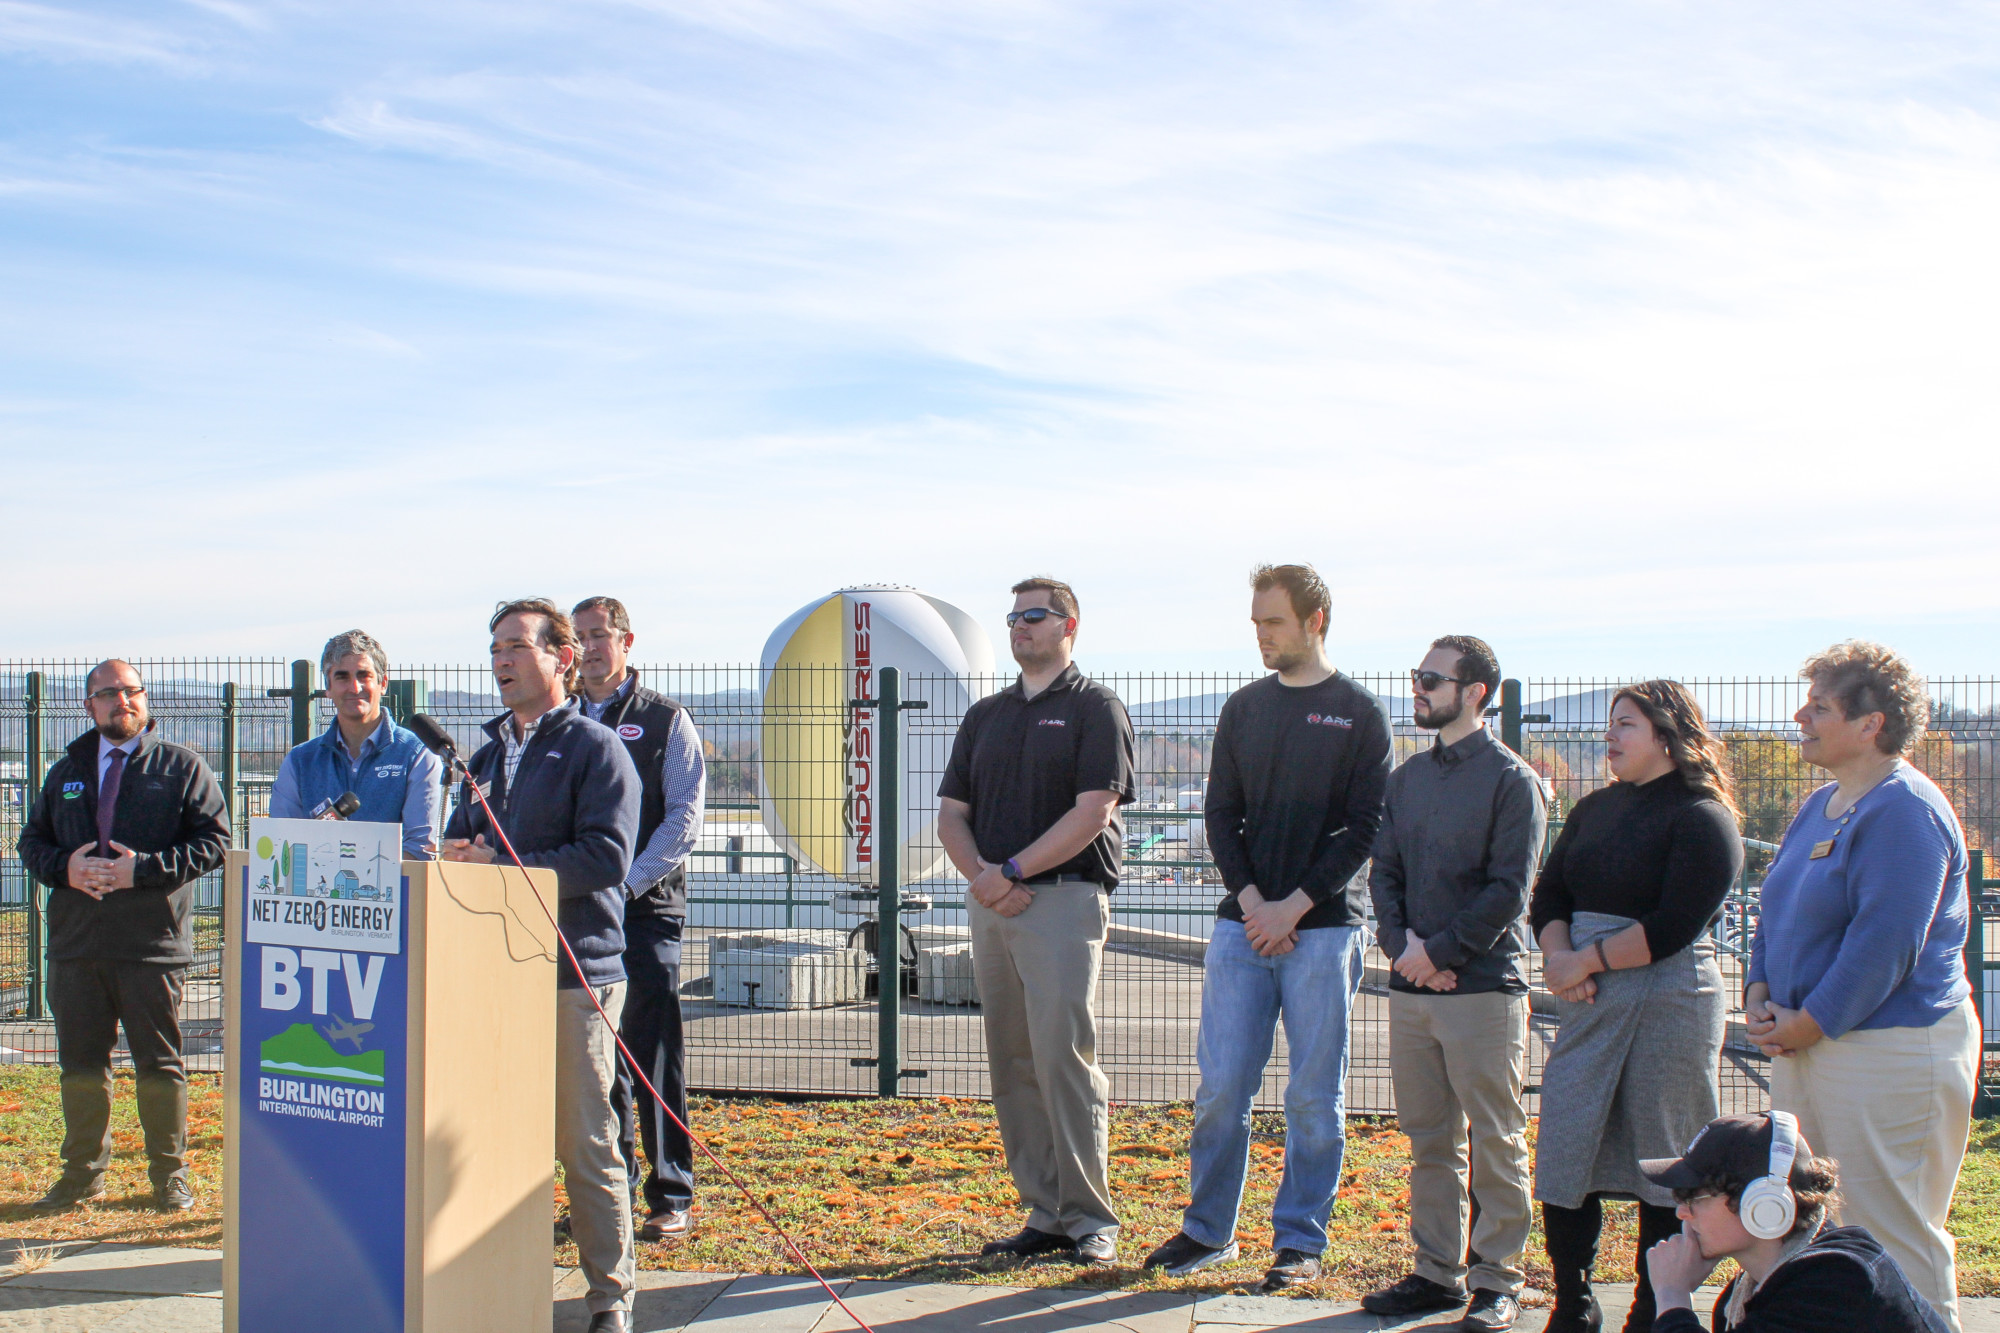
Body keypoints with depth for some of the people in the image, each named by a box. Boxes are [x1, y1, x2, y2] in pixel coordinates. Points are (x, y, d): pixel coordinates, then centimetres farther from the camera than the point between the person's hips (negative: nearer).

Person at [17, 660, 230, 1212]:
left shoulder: (182, 766, 2)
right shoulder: (67, 771, 15)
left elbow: (214, 841, -5)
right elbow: (33, 840, 17)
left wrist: (144, 868, -16)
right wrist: (64, 867, -6)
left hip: (153, 944, -4)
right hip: (76, 943, 4)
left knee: (159, 1066, 2)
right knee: (80, 1064, 9)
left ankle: (170, 1175, 13)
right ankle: (83, 1172, 22)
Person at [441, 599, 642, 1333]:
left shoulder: (595, 749, -4)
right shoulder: (489, 754, 20)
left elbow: (605, 859, -14)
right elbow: (460, 839, 23)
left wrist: (501, 869, -17)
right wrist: (459, 856, -2)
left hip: (574, 973, -7)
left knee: (585, 1143, -2)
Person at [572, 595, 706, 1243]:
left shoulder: (666, 721, 5)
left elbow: (684, 817, -3)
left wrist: (627, 882, -13)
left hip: (647, 909, -4)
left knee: (654, 1057, -6)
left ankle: (671, 1198, 1)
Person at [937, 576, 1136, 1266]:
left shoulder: (1095, 708, 1)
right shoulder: (986, 715, 19)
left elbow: (1092, 813, -10)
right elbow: (952, 813, 14)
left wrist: (1011, 871, -13)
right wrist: (983, 878, -4)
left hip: (1065, 899, -6)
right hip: (991, 902, 6)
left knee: (1065, 1059, -11)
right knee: (1013, 1066, 6)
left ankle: (1090, 1219, -4)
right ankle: (1044, 1215, 12)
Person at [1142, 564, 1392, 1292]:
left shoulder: (1358, 712, 0)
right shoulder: (1244, 708, 12)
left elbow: (1364, 827, -5)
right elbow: (1220, 813, 10)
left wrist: (1294, 906, -12)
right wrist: (1250, 899, -6)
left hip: (1323, 928, -3)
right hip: (1242, 924, 3)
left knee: (1313, 1096, 2)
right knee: (1221, 1086, 2)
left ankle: (1300, 1240, 11)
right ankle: (1208, 1228, 14)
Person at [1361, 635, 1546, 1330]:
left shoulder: (1511, 779, -4)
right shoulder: (1409, 776, 14)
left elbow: (1508, 891, -10)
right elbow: (1383, 872, 12)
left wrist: (1441, 952, -13)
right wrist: (1404, 941, -6)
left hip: (1483, 986, -6)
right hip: (1412, 987, 6)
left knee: (1496, 1143, 1)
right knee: (1430, 1141, 11)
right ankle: (1438, 1272, 19)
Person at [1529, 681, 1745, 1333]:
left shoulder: (1702, 819, -7)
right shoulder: (1596, 810, 15)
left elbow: (1672, 928, -16)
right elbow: (1548, 896, 11)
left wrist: (1586, 960, -13)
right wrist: (1558, 958, -8)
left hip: (1670, 1002, -6)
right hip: (1588, 1003, 7)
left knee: (1662, 1164, 0)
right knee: (1563, 1154, 4)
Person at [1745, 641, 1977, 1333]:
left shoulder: (1904, 810, -16)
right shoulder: (1821, 806, 14)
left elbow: (1885, 942, -22)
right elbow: (1776, 912, 19)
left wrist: (1807, 1023, -17)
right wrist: (1759, 997, 4)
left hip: (1891, 1048, -10)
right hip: (1809, 1045, 10)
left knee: (1894, 1237, -4)